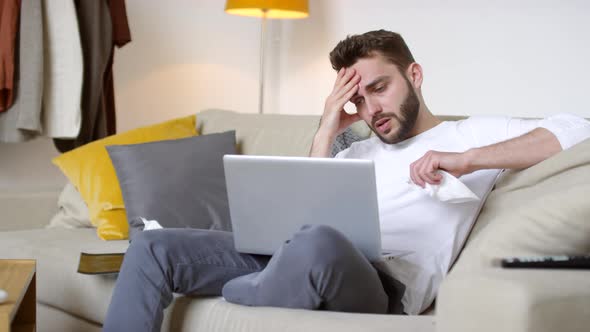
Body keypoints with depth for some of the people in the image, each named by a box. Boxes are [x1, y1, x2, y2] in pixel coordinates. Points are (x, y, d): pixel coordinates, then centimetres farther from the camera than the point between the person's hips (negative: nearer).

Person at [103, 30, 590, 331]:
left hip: (380, 282, -6)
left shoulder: (472, 135, 14)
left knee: (318, 243, -43)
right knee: (153, 248, -9)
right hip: (293, 258, 7)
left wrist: (467, 160, -13)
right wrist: (326, 134, 13)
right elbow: (305, 215, 18)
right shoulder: (358, 153, 33)